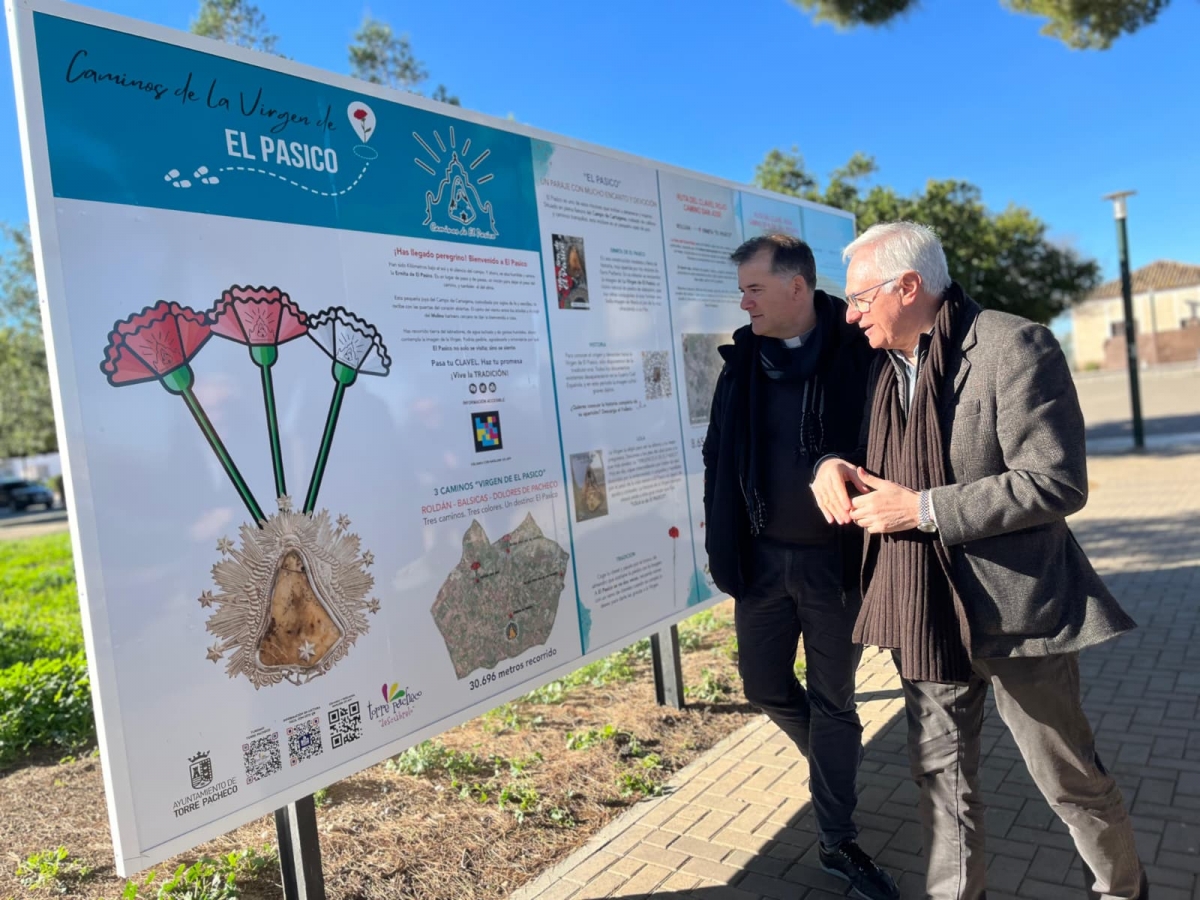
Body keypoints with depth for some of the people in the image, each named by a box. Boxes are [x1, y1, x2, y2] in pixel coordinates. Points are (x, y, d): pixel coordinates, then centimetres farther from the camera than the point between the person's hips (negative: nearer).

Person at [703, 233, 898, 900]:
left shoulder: (862, 355, -11)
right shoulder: (743, 360, 1)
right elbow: (717, 456, 6)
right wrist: (723, 546, 3)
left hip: (838, 558, -3)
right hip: (762, 556, 4)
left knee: (834, 700, 10)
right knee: (765, 684, 15)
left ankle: (840, 842, 29)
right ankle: (836, 762, 46)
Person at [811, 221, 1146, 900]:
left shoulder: (1013, 346, -14)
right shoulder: (887, 366, 8)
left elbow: (1057, 482, -20)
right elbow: (882, 465, 20)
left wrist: (925, 510, -22)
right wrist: (837, 467, -4)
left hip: (1014, 609, -6)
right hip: (926, 610, 6)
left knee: (1070, 778, 14)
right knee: (941, 774, 16)